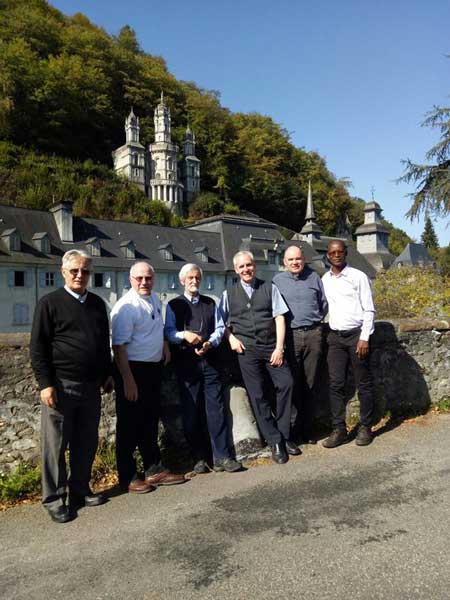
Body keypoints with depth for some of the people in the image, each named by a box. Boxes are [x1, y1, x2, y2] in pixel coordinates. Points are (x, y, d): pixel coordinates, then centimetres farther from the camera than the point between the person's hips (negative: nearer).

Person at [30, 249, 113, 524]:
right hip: (61, 386, -5)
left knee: (87, 442, 13)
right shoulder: (50, 303, -5)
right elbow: (38, 347, -7)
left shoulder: (97, 303, 11)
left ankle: (80, 491, 29)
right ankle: (54, 499, 18)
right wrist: (45, 383, -12)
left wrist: (108, 374, 15)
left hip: (91, 386, 6)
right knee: (56, 444, 4)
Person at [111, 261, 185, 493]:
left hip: (154, 367, 8)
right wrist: (128, 381, -23)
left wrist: (164, 346, 17)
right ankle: (128, 478, 19)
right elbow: (119, 346, -22)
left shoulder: (155, 299, 8)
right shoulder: (125, 307, -18)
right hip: (132, 369, -8)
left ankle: (154, 470, 31)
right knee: (130, 425, 4)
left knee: (150, 422, 18)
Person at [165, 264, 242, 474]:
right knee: (191, 411, 3)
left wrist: (210, 343, -9)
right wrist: (184, 335, -20)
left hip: (209, 359, 2)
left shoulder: (210, 303, 16)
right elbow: (169, 332, -1)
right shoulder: (174, 305, 8)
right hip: (185, 362, -1)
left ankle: (221, 457, 5)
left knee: (216, 407, -1)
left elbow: (219, 328, 10)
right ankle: (199, 457, 14)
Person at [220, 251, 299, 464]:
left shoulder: (269, 288, 7)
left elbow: (279, 317, 2)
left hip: (271, 346, 0)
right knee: (257, 395, 0)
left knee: (286, 383, -13)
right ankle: (275, 441, 12)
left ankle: (284, 435, 6)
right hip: (246, 349, 0)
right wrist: (231, 338, -4)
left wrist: (279, 347, -6)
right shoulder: (229, 294, 11)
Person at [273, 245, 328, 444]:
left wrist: (314, 321, 13)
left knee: (310, 384, 7)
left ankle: (307, 430, 16)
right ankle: (291, 429, 5)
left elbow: (324, 304, 18)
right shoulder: (277, 280, 6)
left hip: (313, 334, 2)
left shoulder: (314, 277, 10)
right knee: (292, 384, -3)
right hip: (290, 336, -2)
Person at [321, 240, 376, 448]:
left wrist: (364, 337, -12)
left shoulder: (358, 277, -3)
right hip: (335, 336, 4)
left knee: (363, 383, 5)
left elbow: (369, 310, -5)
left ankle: (365, 427, 17)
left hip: (356, 335, -3)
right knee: (335, 384, 1)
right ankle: (339, 430, 8)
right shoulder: (324, 280, 9)